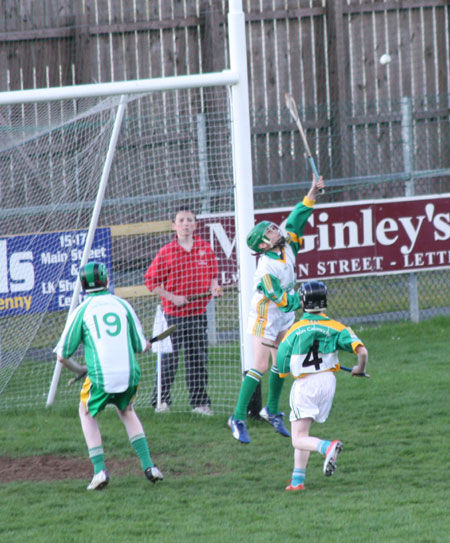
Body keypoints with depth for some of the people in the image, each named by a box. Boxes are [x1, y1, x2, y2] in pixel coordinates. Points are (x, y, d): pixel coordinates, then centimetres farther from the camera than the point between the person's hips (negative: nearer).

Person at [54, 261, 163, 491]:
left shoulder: (82, 311, 3)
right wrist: (147, 344, 36)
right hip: (129, 374, 3)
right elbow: (142, 346, 12)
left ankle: (99, 469, 7)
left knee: (87, 413, 23)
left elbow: (62, 355, 3)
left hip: (100, 378, -3)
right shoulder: (122, 305, 8)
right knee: (127, 412, 29)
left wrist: (79, 369, 23)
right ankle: (148, 465, 18)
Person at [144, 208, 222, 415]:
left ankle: (199, 402, 11)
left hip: (198, 313, 3)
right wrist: (172, 297, -11)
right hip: (173, 313, -3)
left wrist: (214, 288, -5)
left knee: (198, 359, 4)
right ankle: (161, 400, 12)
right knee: (169, 358, 1)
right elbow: (151, 280, -2)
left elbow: (213, 275, 16)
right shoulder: (166, 252, -4)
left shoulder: (205, 249, 5)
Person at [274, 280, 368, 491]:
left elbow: (282, 369, -2)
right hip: (328, 381, 4)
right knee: (302, 434, 19)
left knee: (299, 439, -5)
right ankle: (298, 479, 14)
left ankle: (328, 447, -34)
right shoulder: (336, 328, -3)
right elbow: (362, 351, -14)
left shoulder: (295, 330, -5)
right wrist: (360, 369, 7)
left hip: (303, 384, -4)